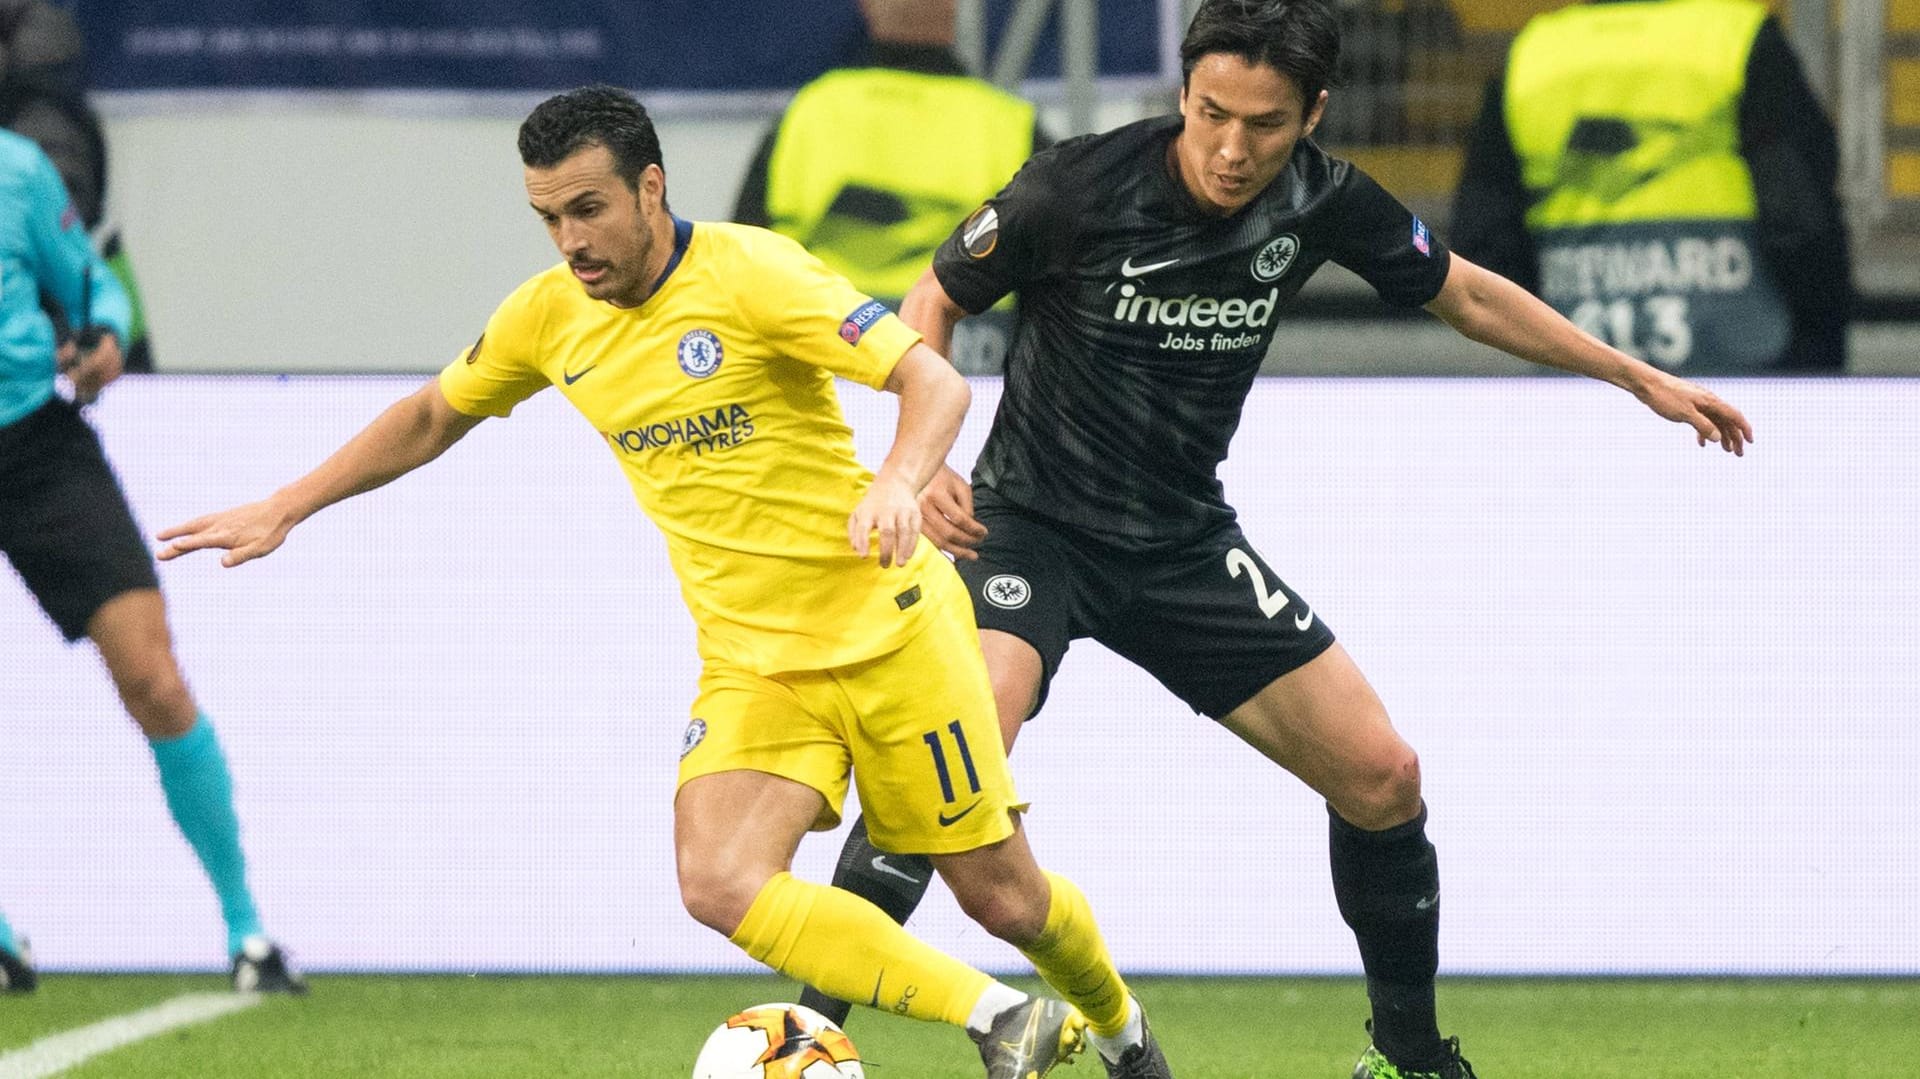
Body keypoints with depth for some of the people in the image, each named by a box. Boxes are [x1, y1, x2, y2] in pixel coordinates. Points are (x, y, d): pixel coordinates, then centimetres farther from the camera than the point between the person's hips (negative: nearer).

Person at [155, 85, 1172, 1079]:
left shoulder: (747, 272, -17)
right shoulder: (547, 314, 0)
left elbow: (935, 382, -23)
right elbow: (433, 417, 19)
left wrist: (899, 481, -43)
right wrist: (280, 510, 17)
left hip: (890, 628, -4)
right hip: (750, 660, 4)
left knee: (1002, 896, 4)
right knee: (722, 888, -22)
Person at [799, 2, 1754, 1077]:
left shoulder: (1324, 201, -8)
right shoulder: (1079, 189, -20)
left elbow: (1464, 293, 10)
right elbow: (934, 302, -5)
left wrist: (1638, 376, 13)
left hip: (1187, 541, 5)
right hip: (1033, 525, -4)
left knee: (1382, 775, 1)